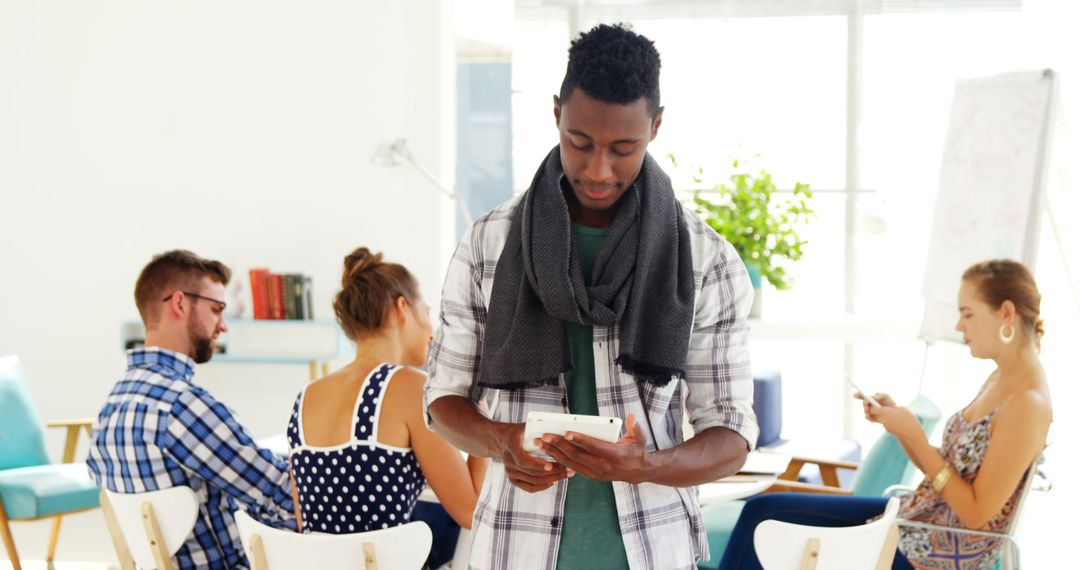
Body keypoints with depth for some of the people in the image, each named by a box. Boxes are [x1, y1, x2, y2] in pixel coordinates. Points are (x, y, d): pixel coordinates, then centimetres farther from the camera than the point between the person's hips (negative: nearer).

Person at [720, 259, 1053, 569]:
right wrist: (896, 422, -3)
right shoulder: (998, 380, 7)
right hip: (917, 518, 10)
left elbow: (977, 514, -22)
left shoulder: (1028, 404, -22)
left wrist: (914, 436, -19)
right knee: (761, 510, 6)